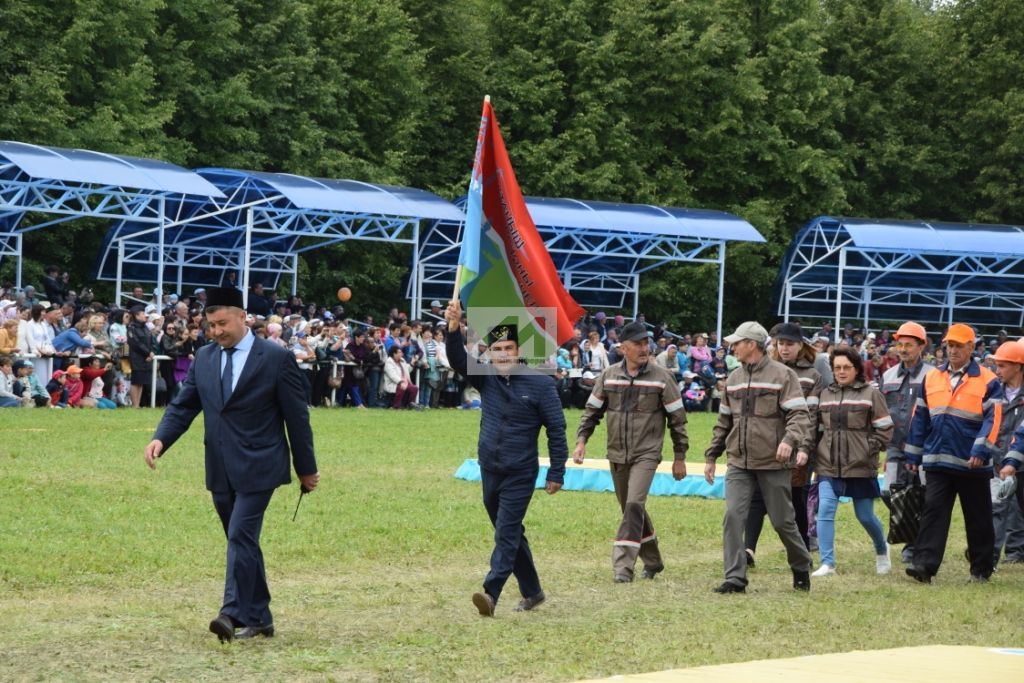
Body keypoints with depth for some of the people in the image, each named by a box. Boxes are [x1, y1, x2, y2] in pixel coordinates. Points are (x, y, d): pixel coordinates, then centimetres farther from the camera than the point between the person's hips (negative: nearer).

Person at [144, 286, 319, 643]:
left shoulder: (276, 359, -6)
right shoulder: (204, 358, 9)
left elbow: (297, 416, -2)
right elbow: (183, 406, 10)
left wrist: (306, 468, 1)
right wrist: (160, 439, -9)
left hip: (257, 466, -6)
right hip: (220, 469, 6)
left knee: (241, 535, -17)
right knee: (243, 542, 11)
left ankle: (236, 614, -21)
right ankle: (259, 618, 18)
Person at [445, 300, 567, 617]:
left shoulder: (540, 384, -8)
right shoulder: (485, 377, 3)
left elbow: (556, 430, -6)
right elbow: (458, 360, -14)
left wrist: (556, 473, -8)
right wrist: (454, 328, -32)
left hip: (520, 474, -5)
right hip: (490, 471, 5)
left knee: (507, 534, -13)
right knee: (510, 533, 14)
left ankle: (491, 594, -23)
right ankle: (532, 591, 27)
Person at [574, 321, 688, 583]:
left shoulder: (661, 377, -5)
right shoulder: (608, 376, 4)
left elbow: (677, 418, 0)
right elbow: (592, 411, 11)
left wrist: (680, 457, -1)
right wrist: (581, 440, -3)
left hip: (646, 455, -4)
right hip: (617, 456, 4)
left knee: (634, 506, -19)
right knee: (632, 511, 13)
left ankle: (623, 566, -22)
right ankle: (652, 561, 29)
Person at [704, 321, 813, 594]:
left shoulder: (782, 375, -6)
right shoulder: (733, 379, 13)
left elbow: (798, 415, -13)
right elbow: (724, 421, 20)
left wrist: (789, 440, -31)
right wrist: (711, 456, 18)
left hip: (773, 463, -5)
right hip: (739, 463, 5)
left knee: (783, 521, 5)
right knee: (733, 517, -10)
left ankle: (801, 568, 28)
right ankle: (735, 578, -7)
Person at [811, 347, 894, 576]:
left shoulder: (870, 394, -2)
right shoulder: (825, 395, 11)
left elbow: (885, 429, -2)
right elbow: (818, 428, 17)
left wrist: (869, 448, -12)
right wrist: (816, 458, 8)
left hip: (860, 467, -3)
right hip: (828, 466, 3)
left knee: (865, 516, 7)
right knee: (825, 511, -11)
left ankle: (882, 550, 35)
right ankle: (827, 563, -10)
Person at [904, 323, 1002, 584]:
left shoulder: (987, 381, -4)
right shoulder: (932, 378, 9)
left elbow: (993, 419, -12)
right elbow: (920, 418, 13)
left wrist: (981, 451, -23)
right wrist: (913, 455, 12)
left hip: (972, 464, -3)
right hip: (937, 462, 3)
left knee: (978, 518, 8)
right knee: (933, 513, -6)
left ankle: (981, 569, 18)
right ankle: (924, 564, -13)